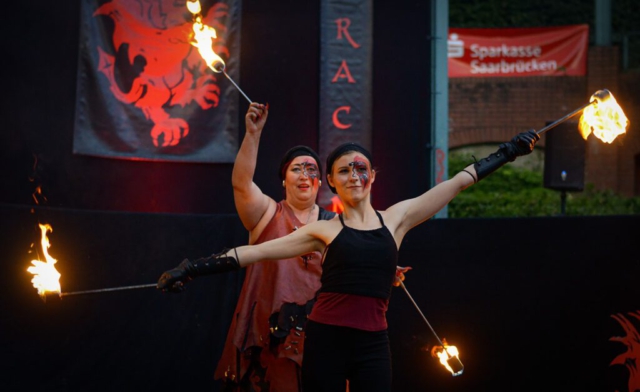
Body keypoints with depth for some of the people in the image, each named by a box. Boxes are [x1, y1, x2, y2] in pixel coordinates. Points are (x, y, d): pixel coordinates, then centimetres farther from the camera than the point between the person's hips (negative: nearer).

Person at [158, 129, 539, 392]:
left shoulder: (396, 219, 9)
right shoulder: (324, 230, 5)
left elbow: (457, 183, 13)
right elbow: (258, 251, 2)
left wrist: (509, 151, 18)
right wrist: (194, 269, -3)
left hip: (373, 343, 1)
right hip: (326, 338, -1)